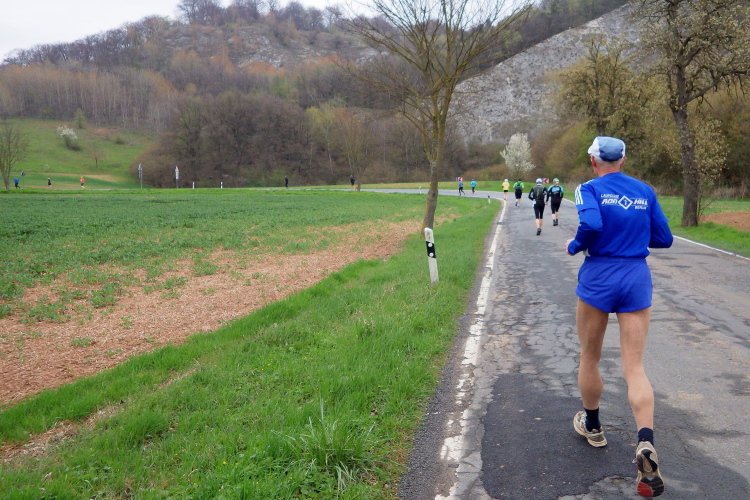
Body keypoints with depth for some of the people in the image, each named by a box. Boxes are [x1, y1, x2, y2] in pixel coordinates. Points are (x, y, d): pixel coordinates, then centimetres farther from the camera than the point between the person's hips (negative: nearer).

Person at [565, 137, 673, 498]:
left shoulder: (590, 189, -5)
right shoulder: (645, 192, 8)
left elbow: (591, 224, -24)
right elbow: (663, 239, 10)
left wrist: (574, 246, -6)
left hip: (598, 278, -3)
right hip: (637, 280, 3)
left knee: (589, 357, 17)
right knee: (634, 367, 2)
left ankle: (592, 426, 34)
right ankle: (646, 444, -17)